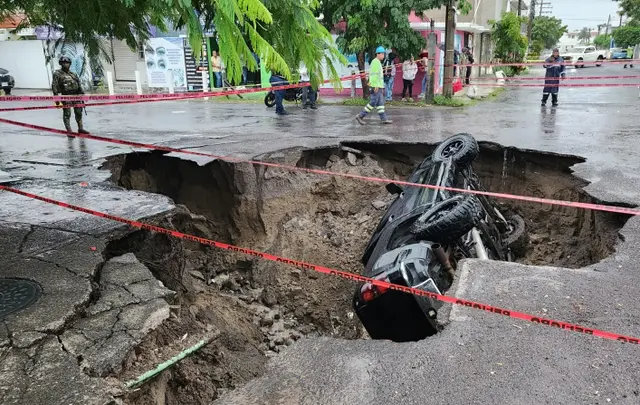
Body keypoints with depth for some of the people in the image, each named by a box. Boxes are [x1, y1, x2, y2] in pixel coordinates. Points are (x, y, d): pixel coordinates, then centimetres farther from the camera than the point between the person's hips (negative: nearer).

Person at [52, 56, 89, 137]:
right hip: (66, 96, -5)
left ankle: (81, 128, 21)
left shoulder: (73, 74, 15)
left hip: (76, 95, 6)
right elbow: (54, 86, -8)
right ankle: (69, 132, 2)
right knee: (67, 114, -2)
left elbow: (79, 85, 19)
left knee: (79, 112, 10)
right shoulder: (57, 74, -3)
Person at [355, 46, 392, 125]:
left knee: (380, 103, 8)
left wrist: (381, 87, 23)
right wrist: (376, 86, -24)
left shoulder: (378, 62, 21)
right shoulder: (375, 62, -11)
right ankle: (360, 116, -3)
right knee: (373, 102, -8)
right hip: (376, 86, -10)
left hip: (378, 86, 10)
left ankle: (384, 119, 8)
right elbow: (374, 74, -19)